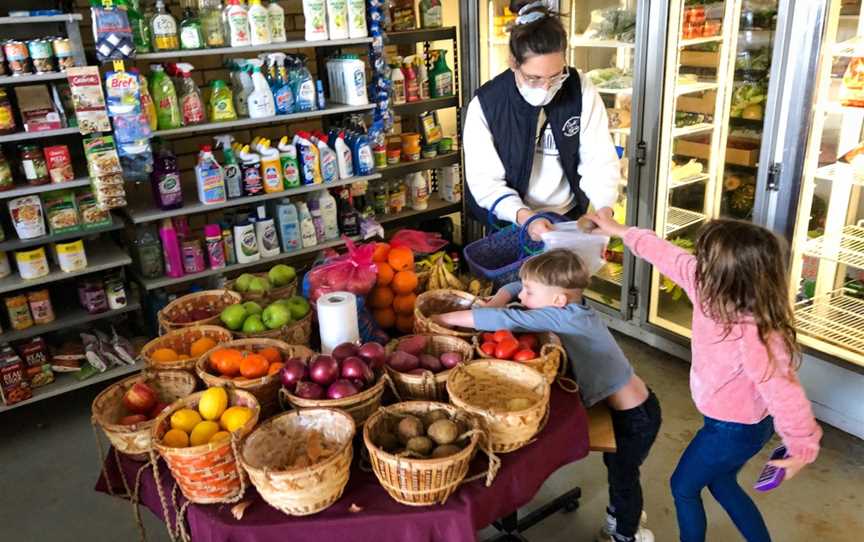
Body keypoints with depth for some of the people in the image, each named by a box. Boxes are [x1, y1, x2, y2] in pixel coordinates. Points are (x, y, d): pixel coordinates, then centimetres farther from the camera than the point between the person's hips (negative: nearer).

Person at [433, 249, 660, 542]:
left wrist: (445, 318, -31)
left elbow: (507, 320, -38)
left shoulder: (566, 317, -32)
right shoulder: (568, 303, -8)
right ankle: (622, 515, 53)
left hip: (635, 416, -8)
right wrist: (491, 308, -17)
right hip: (621, 406, 8)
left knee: (623, 474, 15)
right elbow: (514, 288, 2)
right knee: (615, 466, 28)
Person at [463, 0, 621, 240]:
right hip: (509, 224, -1)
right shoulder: (485, 105, -16)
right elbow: (485, 181, -15)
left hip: (569, 217, 2)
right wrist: (524, 216, -33)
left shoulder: (581, 91, -10)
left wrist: (605, 209, -28)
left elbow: (600, 159, -9)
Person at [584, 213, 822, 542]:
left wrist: (802, 448, -19)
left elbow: (784, 395, -34)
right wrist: (622, 232, 4)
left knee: (683, 486, 17)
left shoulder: (752, 339, -41)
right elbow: (670, 257, -5)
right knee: (721, 483, 30)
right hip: (737, 421, 8)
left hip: (734, 430, -8)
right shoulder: (709, 287, -18)